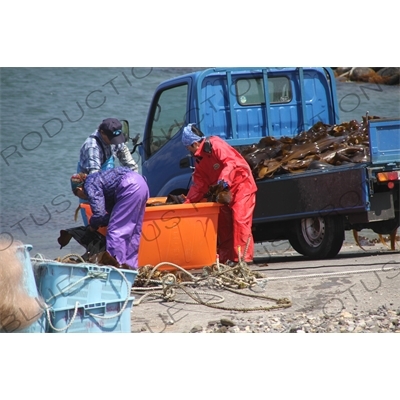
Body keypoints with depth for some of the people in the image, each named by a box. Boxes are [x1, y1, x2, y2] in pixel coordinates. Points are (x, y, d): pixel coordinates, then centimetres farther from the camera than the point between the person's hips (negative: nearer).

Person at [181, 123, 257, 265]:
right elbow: (199, 184, 11)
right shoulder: (200, 160, 12)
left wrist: (224, 179, -42)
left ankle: (243, 257, -19)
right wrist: (187, 202, 2)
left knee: (240, 220, -16)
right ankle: (225, 257, 13)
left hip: (241, 185, -10)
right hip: (224, 193, 10)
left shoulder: (215, 145, -15)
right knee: (222, 223, 9)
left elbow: (231, 162, -28)